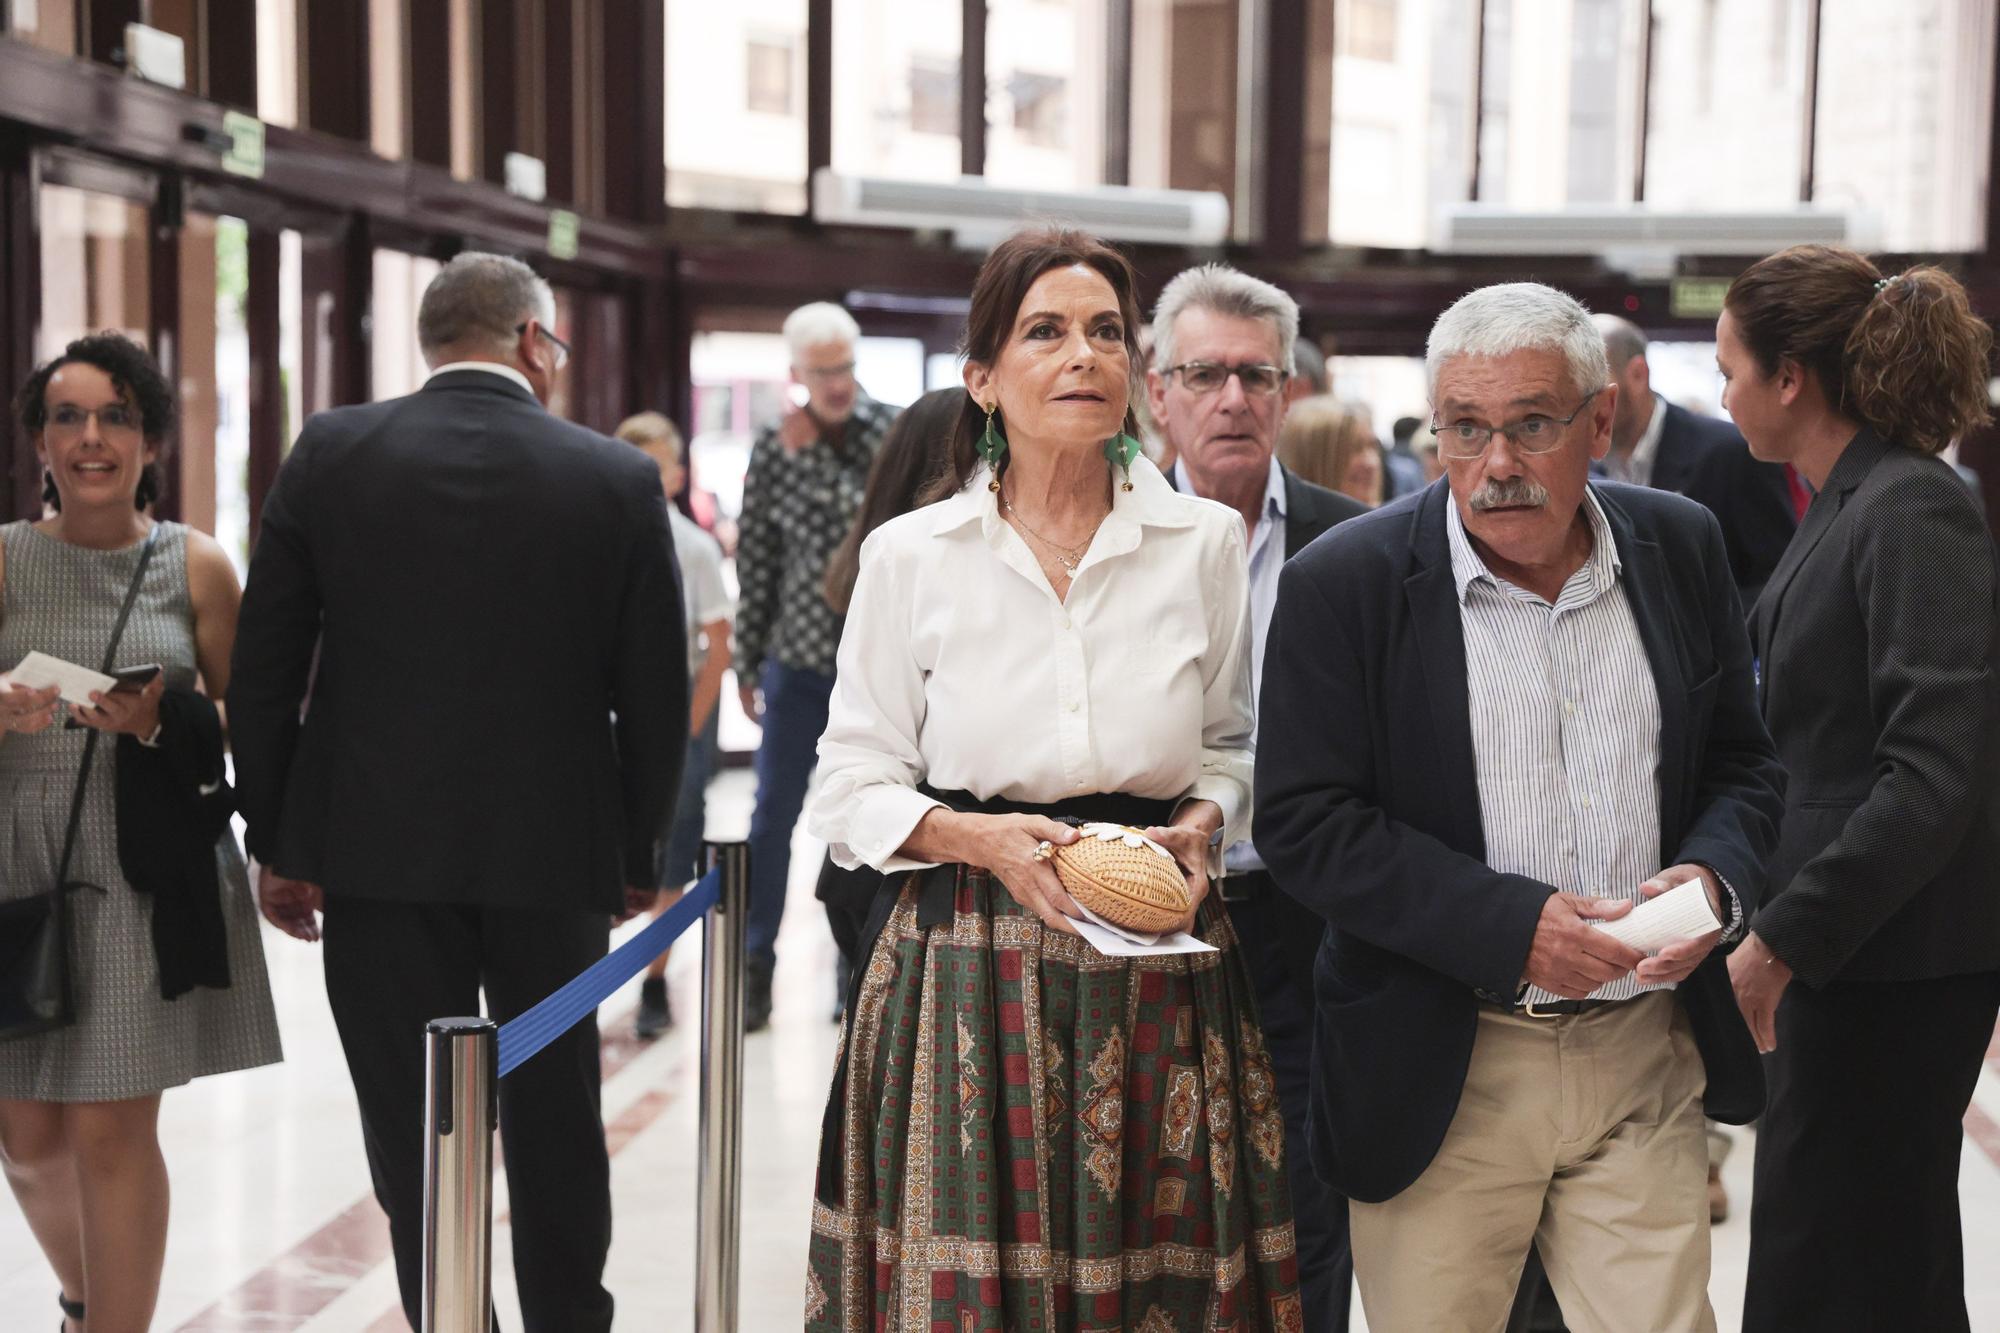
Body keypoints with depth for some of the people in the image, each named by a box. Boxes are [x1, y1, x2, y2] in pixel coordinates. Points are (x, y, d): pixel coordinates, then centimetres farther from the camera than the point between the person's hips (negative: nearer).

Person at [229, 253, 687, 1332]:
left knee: (412, 1122, 6)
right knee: (553, 1115, 17)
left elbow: (263, 666, -2)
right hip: (557, 847, 1)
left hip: (375, 845, -1)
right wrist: (640, 851, 10)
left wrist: (274, 841, 6)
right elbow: (656, 689, -1)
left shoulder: (331, 453, -3)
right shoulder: (620, 479, -4)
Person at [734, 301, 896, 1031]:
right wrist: (746, 663, 6)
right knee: (774, 812, 5)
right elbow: (756, 559, 5)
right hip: (798, 656, 1)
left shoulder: (891, 430, -3)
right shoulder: (774, 446, 1)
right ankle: (755, 965, 15)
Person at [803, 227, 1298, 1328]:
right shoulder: (911, 556, 1)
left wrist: (1200, 824, -4)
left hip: (1157, 982, 1)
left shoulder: (1205, 543, 5)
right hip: (966, 972, -1)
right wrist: (983, 838, -14)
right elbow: (852, 790, 3)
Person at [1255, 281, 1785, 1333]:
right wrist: (1512, 924, -19)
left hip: (1645, 1060, 3)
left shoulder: (1680, 551, 4)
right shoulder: (1345, 583, -8)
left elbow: (1742, 764, 12)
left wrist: (1713, 877, -10)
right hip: (1442, 1077, -2)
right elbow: (1302, 823, -11)